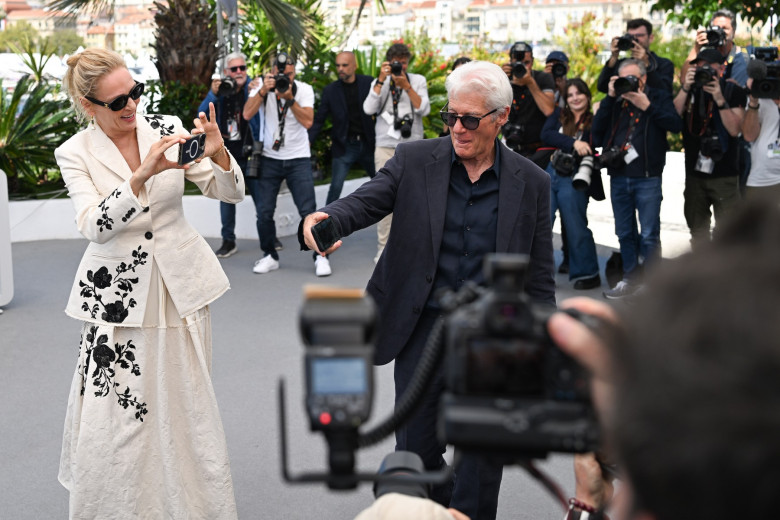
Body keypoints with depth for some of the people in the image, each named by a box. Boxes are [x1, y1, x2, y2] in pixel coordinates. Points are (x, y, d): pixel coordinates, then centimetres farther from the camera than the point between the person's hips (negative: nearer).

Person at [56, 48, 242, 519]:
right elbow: (94, 226, -19)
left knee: (186, 402, 11)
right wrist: (142, 175, -31)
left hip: (181, 285, 2)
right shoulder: (76, 154, -4)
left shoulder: (168, 128, 0)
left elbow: (231, 193, 0)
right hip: (118, 294, -1)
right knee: (116, 413, -2)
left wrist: (218, 154, -21)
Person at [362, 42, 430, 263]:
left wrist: (406, 86, -12)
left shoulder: (418, 81, 9)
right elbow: (368, 109, -5)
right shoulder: (379, 83, 11)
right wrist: (381, 80, -10)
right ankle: (383, 249, 1)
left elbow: (424, 110, -4)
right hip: (385, 147, 0)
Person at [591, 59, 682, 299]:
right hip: (619, 178, 4)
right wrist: (610, 97, -5)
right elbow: (596, 129, -1)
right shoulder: (615, 102, 11)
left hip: (647, 178, -4)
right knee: (625, 233, 13)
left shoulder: (659, 97, 4)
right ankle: (631, 278, 25)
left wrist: (647, 106, -14)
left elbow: (676, 124, -11)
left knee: (649, 235, -4)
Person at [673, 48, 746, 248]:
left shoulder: (733, 91, -3)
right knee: (697, 229, 14)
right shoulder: (690, 88, 6)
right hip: (695, 171, 4)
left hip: (724, 174, -4)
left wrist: (720, 99, -22)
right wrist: (686, 88, -17)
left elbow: (734, 130, -12)